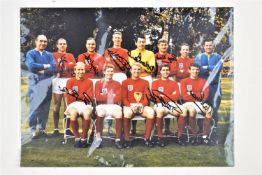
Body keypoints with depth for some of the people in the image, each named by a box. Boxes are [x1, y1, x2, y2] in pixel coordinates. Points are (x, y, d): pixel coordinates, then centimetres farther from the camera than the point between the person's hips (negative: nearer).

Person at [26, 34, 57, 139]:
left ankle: (42, 129, 11)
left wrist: (42, 71, -11)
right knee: (35, 107, -7)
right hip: (35, 83, -3)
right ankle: (33, 130, -3)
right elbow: (31, 66, -14)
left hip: (47, 83, 3)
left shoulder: (49, 55, 16)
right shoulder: (30, 54, 6)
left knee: (45, 108, 2)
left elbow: (54, 68, -1)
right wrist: (45, 66, -5)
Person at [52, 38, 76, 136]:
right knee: (57, 105, -1)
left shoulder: (70, 56, 18)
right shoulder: (53, 55, 8)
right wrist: (67, 66, -11)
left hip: (68, 81, 3)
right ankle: (56, 129, 1)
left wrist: (61, 66, -6)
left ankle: (67, 128, 7)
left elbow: (73, 66, 2)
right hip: (57, 80, -2)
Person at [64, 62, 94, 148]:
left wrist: (76, 95, -16)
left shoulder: (89, 82, 12)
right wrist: (83, 96, -12)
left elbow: (90, 98, -1)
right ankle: (77, 138, -23)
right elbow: (68, 100, 2)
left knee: (87, 113, -35)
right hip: (73, 105, 0)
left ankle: (84, 138, -21)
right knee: (73, 113, -36)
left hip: (85, 105, 0)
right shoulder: (70, 81, 12)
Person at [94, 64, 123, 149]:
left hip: (114, 105, 1)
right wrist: (112, 96, -6)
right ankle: (98, 138, -24)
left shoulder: (117, 84, 13)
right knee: (100, 114, -36)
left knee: (119, 114, -32)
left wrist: (105, 96, -4)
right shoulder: (99, 83, 10)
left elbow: (118, 98, 1)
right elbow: (98, 97, -3)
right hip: (102, 105, -1)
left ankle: (118, 139, -25)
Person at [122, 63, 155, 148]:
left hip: (142, 106, 2)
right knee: (127, 113, -37)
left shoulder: (145, 82, 16)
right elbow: (124, 98, 4)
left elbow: (147, 97, 8)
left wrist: (142, 105, -13)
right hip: (129, 106, -2)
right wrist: (130, 105, -15)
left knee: (151, 112, -31)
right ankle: (127, 139, -25)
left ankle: (147, 138, -20)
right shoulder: (125, 82, 10)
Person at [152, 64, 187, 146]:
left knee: (183, 110, -29)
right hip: (160, 104, -3)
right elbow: (157, 97, -4)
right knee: (160, 111, -40)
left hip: (172, 104, 3)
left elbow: (177, 96, 2)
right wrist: (171, 96, -5)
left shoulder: (174, 83, 18)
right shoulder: (155, 83, 11)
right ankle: (160, 137, -27)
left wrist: (163, 96, -8)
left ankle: (179, 136, -19)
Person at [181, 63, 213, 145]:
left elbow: (206, 94, 1)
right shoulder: (184, 81, 7)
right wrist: (199, 96, -8)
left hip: (201, 103, 3)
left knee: (209, 110, -31)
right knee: (192, 110, -38)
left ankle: (205, 136, -23)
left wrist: (193, 94, -14)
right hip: (189, 103, -2)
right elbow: (185, 96, -5)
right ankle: (194, 136, -27)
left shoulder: (203, 81, 15)